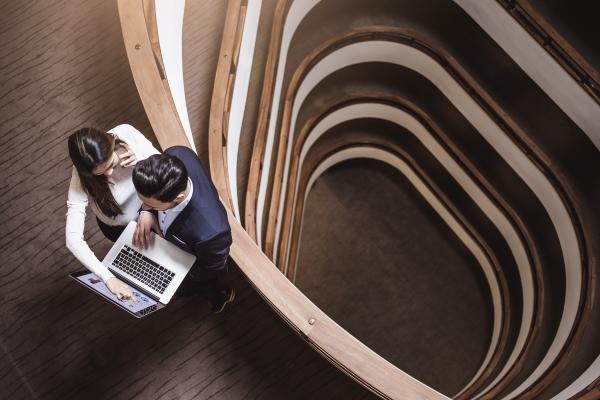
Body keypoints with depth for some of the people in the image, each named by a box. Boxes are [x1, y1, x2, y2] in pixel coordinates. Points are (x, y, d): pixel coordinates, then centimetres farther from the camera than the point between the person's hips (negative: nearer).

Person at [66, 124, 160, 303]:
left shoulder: (126, 133, -32)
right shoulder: (81, 180, -36)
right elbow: (73, 239, -39)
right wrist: (109, 278, -47)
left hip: (148, 200, 3)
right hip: (122, 226, -2)